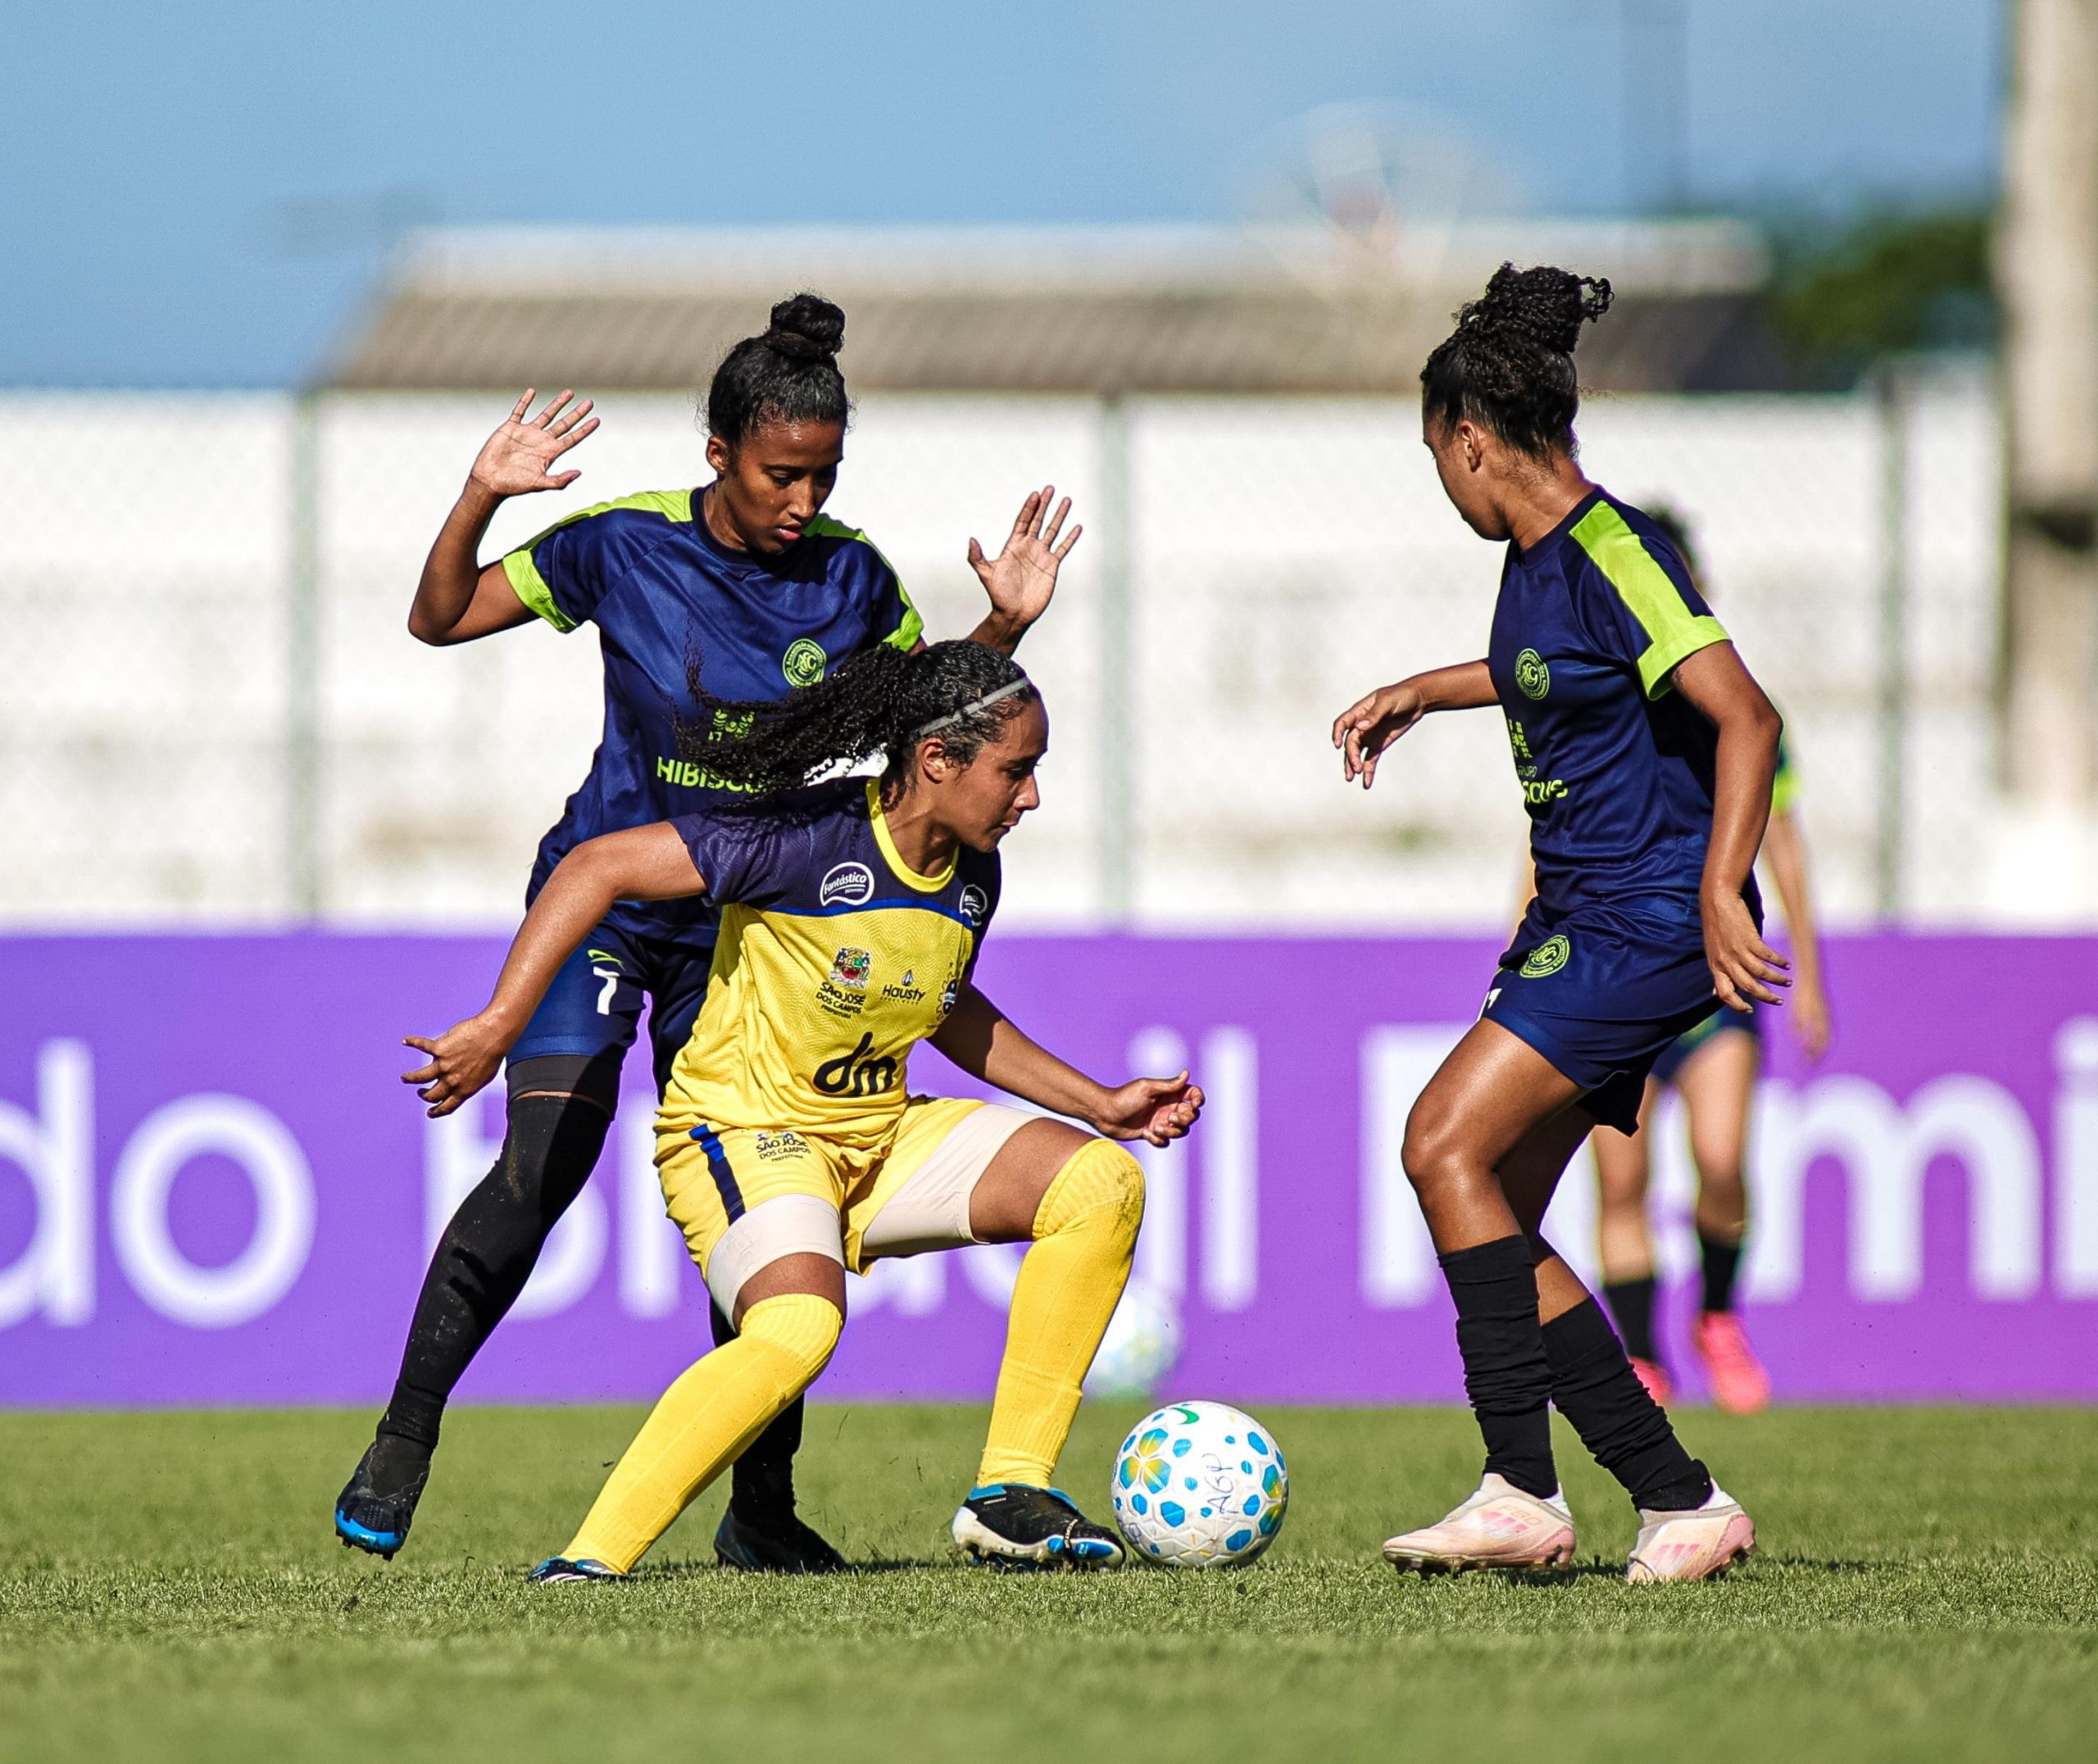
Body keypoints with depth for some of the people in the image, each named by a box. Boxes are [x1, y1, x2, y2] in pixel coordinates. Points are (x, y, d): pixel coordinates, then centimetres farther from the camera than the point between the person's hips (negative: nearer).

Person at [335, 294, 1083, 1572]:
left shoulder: (849, 578, -4)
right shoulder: (624, 546, -10)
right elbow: (440, 620, -4)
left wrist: (1004, 628, -5)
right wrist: (480, 502, -20)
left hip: (747, 928, 3)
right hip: (606, 899, -3)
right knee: (543, 1165, -20)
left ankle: (762, 1511, 13)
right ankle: (401, 1447, -9)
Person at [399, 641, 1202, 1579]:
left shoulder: (970, 877, 3)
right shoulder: (809, 841, -22)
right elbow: (599, 865, -22)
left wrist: (1097, 1103, 18)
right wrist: (498, 1025, -27)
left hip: (878, 1134, 8)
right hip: (742, 1131, -8)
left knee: (1102, 1184, -6)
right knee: (798, 1326, -36)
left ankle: (1010, 1496, -3)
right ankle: (592, 1556, -31)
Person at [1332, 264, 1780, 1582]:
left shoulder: (1611, 554, -17)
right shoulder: (1536, 559, 12)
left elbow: (1745, 714, -24)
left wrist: (1719, 891, -33)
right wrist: (1421, 693, 42)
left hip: (1648, 920, -10)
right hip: (1578, 920, 10)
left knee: (1447, 1150, -19)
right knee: (1493, 1223, 5)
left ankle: (1522, 1489, -19)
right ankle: (1680, 1502, 7)